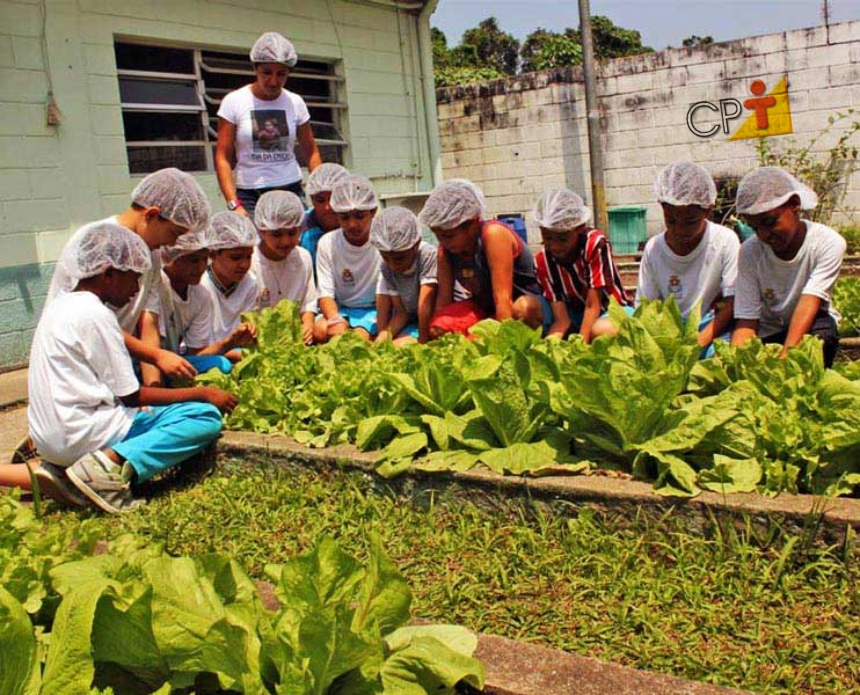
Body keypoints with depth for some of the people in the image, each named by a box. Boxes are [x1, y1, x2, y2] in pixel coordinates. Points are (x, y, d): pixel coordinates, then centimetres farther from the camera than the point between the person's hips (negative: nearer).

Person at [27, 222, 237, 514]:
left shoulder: (60, 305, 14)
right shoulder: (95, 315, -13)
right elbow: (132, 396, -10)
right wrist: (202, 393, -5)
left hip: (47, 439, 9)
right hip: (82, 435, -9)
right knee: (206, 417, -12)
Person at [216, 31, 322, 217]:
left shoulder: (295, 103, 5)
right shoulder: (234, 102, -3)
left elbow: (311, 153, 11)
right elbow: (223, 158, -4)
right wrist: (233, 204, -15)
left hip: (291, 190, 2)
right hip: (249, 195, -2)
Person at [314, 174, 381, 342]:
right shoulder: (327, 243, -4)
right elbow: (326, 294, -8)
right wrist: (336, 320, -29)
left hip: (375, 309, -2)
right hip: (341, 309, 3)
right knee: (319, 331, -27)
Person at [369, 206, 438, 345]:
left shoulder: (429, 255, -24)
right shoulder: (386, 268, -6)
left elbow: (425, 303, -24)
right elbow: (401, 311, -7)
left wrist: (422, 341, -22)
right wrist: (384, 335, -23)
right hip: (411, 320, 5)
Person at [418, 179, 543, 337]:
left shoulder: (494, 235, -27)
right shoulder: (446, 248, -9)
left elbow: (503, 297, -33)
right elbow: (443, 298, -8)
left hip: (527, 301, -4)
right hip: (483, 306, 4)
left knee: (523, 309, -40)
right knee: (437, 328, -22)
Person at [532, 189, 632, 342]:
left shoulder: (595, 244, -23)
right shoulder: (543, 260, -13)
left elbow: (593, 305, -22)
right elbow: (562, 321, -17)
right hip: (576, 315, 3)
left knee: (604, 329, -40)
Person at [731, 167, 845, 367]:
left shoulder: (828, 243, -17)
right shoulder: (750, 251, -13)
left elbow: (809, 303, -28)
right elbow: (746, 321, -16)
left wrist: (785, 357, -42)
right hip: (768, 335, 1)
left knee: (823, 330, -34)